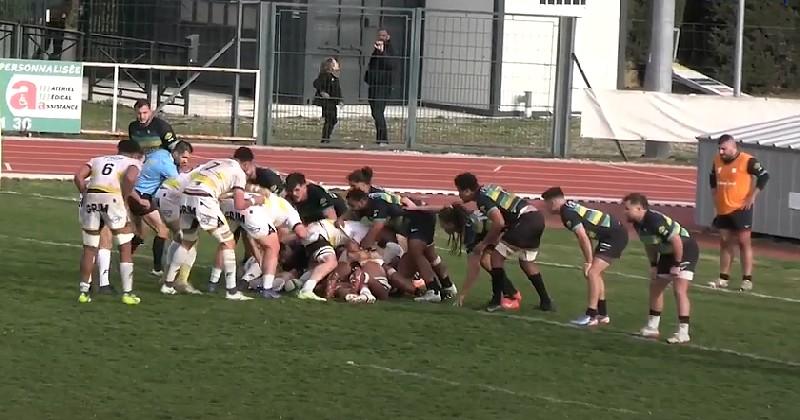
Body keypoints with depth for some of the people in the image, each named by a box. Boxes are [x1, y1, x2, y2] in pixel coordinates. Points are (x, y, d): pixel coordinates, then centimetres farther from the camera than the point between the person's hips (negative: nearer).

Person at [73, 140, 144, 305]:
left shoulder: (98, 159, 28)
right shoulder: (133, 163, 17)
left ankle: (84, 291, 20)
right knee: (125, 248, 11)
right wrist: (124, 198, 2)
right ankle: (127, 293, 10)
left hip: (91, 198, 3)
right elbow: (130, 178, -8)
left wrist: (86, 195, 16)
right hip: (112, 197, -3)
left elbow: (78, 177, 11)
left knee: (89, 248, 17)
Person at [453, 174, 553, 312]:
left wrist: (484, 243, -11)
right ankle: (545, 301, 25)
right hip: (537, 218, 10)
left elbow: (499, 222, -22)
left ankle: (497, 299, 3)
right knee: (527, 262, 23)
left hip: (526, 221, -10)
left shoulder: (482, 199, -10)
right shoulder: (488, 188, 19)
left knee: (497, 255, -1)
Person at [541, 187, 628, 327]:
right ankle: (602, 314, 22)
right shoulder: (570, 206, 12)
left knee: (592, 272, -14)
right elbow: (585, 235, 18)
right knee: (595, 272, 17)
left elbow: (583, 238, -21)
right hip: (615, 232, 10)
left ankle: (591, 316, -14)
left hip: (615, 236, -10)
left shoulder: (567, 214, -17)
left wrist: (588, 262, -14)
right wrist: (589, 260, 16)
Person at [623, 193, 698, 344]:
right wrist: (654, 265, 10)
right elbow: (650, 244, 13)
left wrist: (677, 264, -23)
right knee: (655, 287, 16)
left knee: (679, 290, -18)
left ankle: (683, 332, -17)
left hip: (685, 250, -10)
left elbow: (676, 240, -31)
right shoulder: (638, 224, -3)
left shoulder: (655, 221, -32)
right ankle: (652, 328, 27)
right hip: (667, 253, 10)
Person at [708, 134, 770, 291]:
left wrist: (752, 197, -13)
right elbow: (712, 178, 25)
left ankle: (747, 280, -2)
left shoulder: (747, 161, -13)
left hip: (741, 208, -6)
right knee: (725, 242, 11)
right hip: (723, 209, 6)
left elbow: (764, 176, -12)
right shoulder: (717, 161, 7)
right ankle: (723, 278, 18)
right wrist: (715, 195, 16)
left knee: (744, 242, -5)